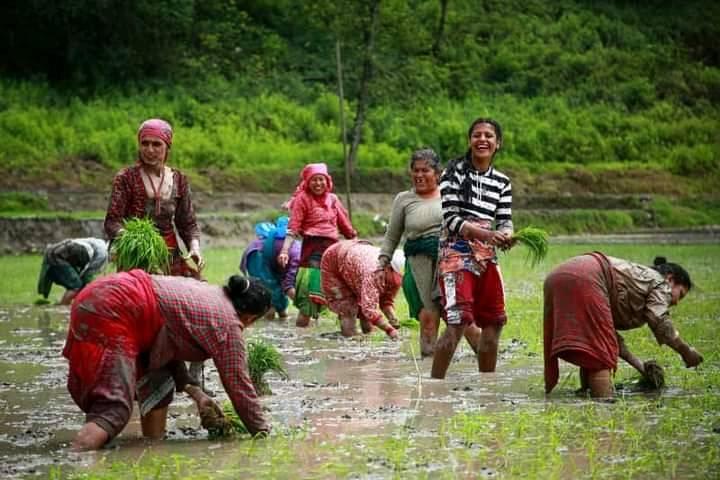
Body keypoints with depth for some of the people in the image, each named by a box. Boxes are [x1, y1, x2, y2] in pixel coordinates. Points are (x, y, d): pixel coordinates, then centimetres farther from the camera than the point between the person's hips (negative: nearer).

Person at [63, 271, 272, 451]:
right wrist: (262, 432, 13)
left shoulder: (207, 292, 24)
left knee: (158, 378, 21)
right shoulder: (229, 325, 0)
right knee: (113, 411, -18)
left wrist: (194, 391, 17)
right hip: (110, 314, -10)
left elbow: (166, 344, 24)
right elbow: (238, 384, 2)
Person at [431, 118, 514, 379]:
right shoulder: (454, 172, -4)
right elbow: (451, 219, -11)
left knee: (494, 323, 10)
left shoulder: (502, 182, 12)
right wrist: (486, 234, -24)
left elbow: (504, 220, 7)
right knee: (458, 322, -17)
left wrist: (506, 235, -18)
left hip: (486, 256, 6)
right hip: (456, 252, -6)